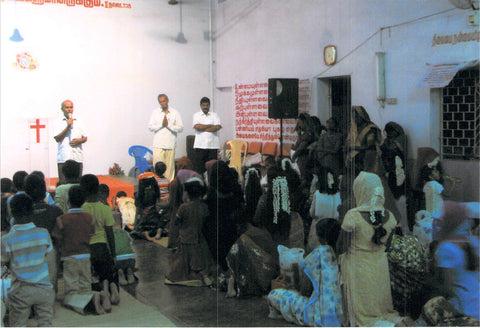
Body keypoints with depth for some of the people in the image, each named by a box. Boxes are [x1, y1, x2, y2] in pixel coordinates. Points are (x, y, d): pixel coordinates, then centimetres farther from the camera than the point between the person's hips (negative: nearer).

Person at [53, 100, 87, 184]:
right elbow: (57, 139, -5)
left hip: (78, 157, 3)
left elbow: (85, 138, 16)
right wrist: (68, 126, -11)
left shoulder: (78, 122, 14)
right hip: (63, 158, -3)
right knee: (63, 183, -5)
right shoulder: (58, 122, 5)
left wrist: (79, 140, -7)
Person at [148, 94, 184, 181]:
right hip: (158, 145, 0)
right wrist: (161, 125, -7)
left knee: (170, 166, 0)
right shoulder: (155, 112, 10)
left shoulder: (175, 113, 6)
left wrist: (168, 125, -9)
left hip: (170, 144, 0)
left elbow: (180, 128, 0)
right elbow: (150, 127, 4)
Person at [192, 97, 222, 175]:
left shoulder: (214, 115, 11)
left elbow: (218, 127, -5)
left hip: (213, 145, 1)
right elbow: (197, 126, -8)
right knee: (199, 167, -3)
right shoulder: (196, 115, 10)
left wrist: (203, 129, -8)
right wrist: (211, 126, -3)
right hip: (200, 145, -1)